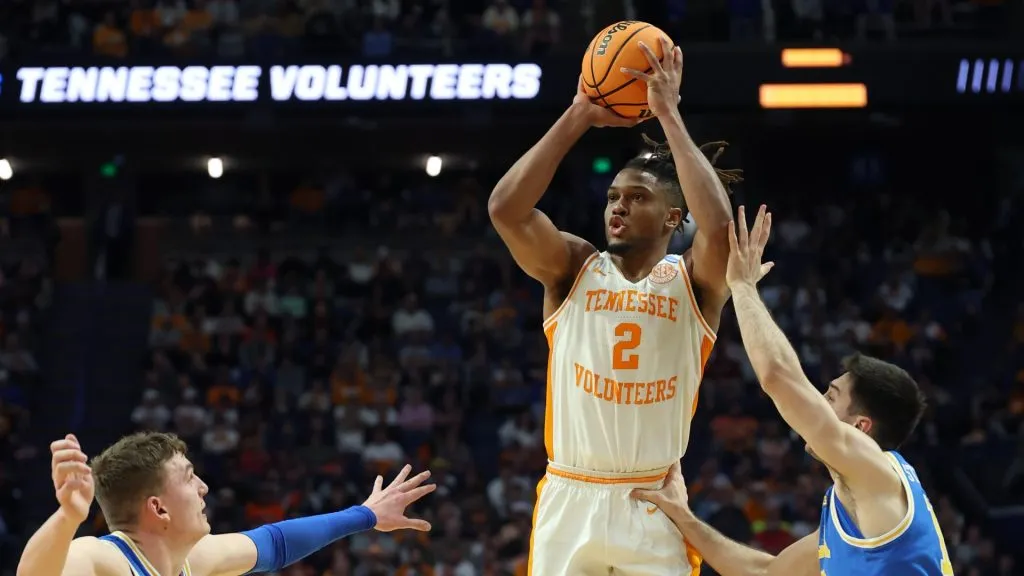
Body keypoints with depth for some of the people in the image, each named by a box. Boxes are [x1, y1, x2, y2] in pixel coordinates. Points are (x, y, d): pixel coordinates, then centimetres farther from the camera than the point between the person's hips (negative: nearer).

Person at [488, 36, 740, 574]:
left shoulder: (693, 282, 1)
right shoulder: (573, 267, 6)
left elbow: (720, 226, -22)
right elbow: (505, 209, -11)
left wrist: (669, 114, -17)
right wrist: (580, 115, -12)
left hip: (654, 506, -1)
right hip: (569, 502, 1)